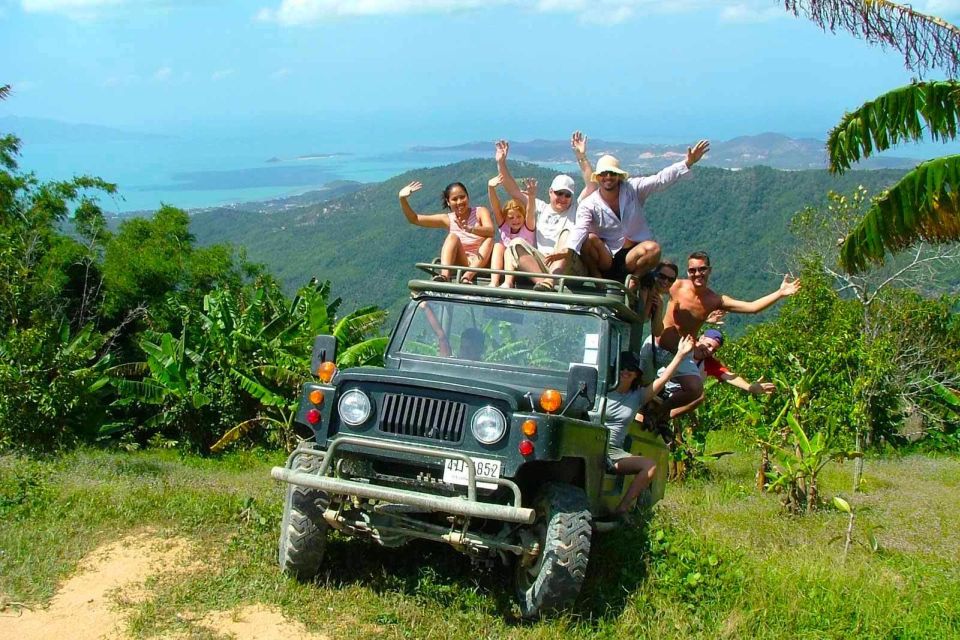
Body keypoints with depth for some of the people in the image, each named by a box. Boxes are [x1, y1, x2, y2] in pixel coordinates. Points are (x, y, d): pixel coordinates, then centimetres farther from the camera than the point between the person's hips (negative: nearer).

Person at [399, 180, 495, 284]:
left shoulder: (480, 212, -2)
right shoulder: (447, 219, 4)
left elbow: (490, 231, -24)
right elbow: (414, 219, 3)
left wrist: (470, 229, -43)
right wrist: (402, 199, -13)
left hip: (482, 263, -1)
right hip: (462, 263, 1)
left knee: (489, 239, -26)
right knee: (452, 237, -21)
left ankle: (467, 276, -43)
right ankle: (444, 275, -44)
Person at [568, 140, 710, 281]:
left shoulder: (633, 189, 0)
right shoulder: (588, 205, -6)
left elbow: (660, 180, -8)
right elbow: (579, 228, -23)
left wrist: (688, 163, -21)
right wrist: (569, 250, -44)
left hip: (632, 256, 1)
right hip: (606, 261, -1)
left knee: (653, 248, -30)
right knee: (589, 239, -30)